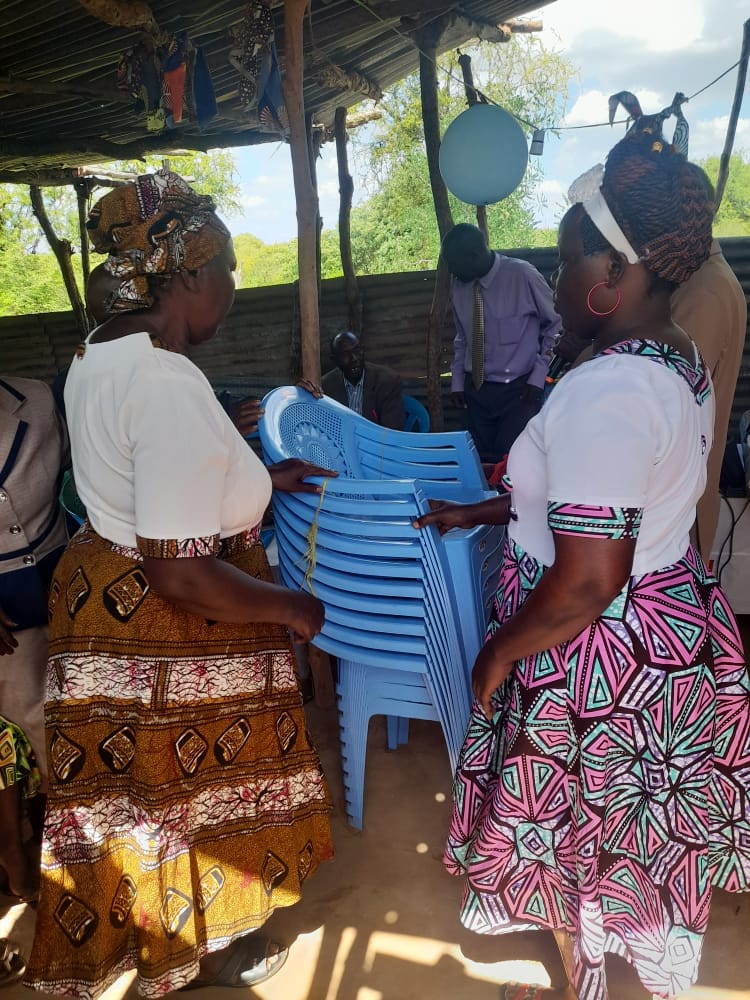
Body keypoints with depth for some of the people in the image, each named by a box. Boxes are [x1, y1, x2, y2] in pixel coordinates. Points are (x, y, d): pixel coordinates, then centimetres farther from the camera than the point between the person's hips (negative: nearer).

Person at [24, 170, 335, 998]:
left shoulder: (98, 354, 2)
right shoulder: (169, 385, -30)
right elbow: (181, 575, -31)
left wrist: (259, 477, 18)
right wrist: (290, 607, -16)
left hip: (103, 585, 9)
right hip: (165, 632, -9)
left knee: (144, 791, 28)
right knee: (193, 791, 16)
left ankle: (157, 930, 55)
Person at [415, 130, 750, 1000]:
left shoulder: (605, 393, -30)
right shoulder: (679, 359, 2)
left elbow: (585, 586, -31)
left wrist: (498, 654, -14)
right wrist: (485, 510, 13)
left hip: (602, 659, -9)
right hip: (676, 628, 9)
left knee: (577, 838, 17)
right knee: (646, 833, 28)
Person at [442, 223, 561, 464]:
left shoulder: (522, 275, -15)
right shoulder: (458, 285, 1)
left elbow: (556, 325, -3)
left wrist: (538, 376, -7)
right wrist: (457, 381, 10)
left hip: (517, 389, -4)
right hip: (475, 390, 5)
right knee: (484, 462, 7)